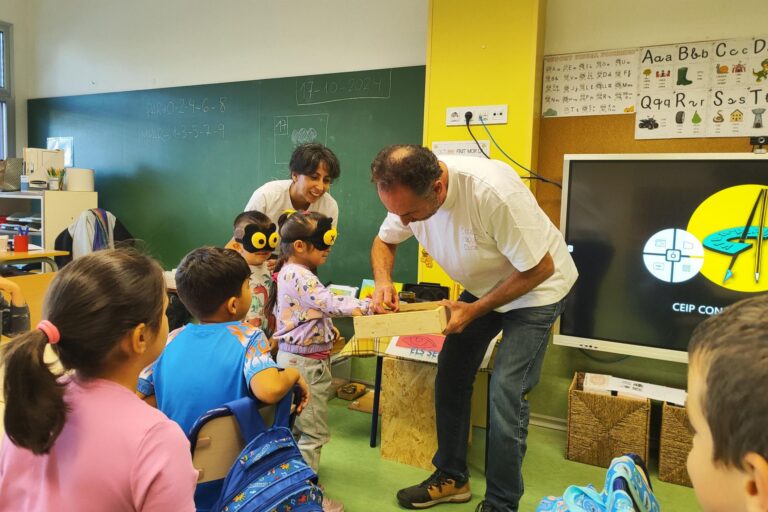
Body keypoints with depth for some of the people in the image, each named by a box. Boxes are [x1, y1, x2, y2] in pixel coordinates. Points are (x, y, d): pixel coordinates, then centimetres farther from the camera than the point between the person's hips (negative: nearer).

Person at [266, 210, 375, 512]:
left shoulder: (289, 272, 10)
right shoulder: (299, 276, -22)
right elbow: (331, 303, -29)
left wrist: (327, 329, 12)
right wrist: (369, 306, -27)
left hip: (294, 358, 10)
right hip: (305, 363, -10)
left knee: (296, 423, 23)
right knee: (313, 430, 0)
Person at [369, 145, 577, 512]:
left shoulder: (492, 192, -37)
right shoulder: (408, 193, -18)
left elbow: (540, 268, -26)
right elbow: (384, 241, 2)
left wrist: (474, 311, -24)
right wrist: (383, 282, -19)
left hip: (535, 287, -6)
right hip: (482, 286, 6)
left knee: (506, 392, -13)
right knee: (450, 375, 5)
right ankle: (451, 478, 25)